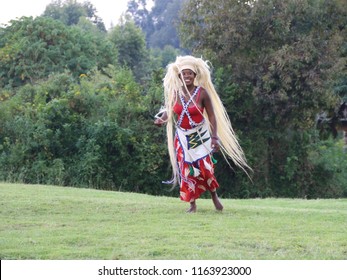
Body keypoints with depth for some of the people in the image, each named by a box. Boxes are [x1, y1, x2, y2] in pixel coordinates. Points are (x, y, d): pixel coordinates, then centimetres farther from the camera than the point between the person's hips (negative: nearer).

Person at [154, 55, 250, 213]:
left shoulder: (202, 93, -10)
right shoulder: (174, 93, -1)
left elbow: (212, 116, -9)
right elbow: (168, 110, -1)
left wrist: (215, 136, -16)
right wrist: (161, 119, -24)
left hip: (200, 136, -2)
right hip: (182, 137, 2)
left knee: (205, 167, -5)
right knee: (187, 170, 0)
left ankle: (214, 196, 21)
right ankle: (192, 204, 9)